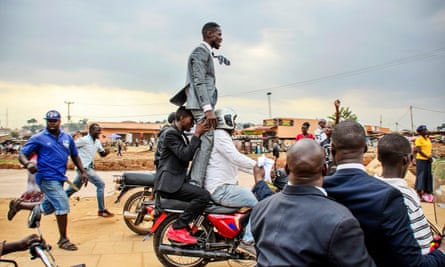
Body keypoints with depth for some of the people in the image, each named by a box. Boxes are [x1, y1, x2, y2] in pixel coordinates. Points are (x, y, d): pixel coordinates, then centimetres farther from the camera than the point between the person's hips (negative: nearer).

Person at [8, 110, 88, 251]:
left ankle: (18, 205, 41)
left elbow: (74, 155, 17)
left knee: (47, 208, 18)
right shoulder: (38, 138, -5)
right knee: (63, 205, -12)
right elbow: (22, 154, -5)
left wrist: (82, 172, 9)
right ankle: (63, 240, 4)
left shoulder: (67, 137, 9)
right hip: (47, 178, -7)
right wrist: (28, 164, -27)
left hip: (59, 178, 7)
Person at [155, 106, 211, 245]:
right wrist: (197, 134, -18)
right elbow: (185, 155, -22)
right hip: (169, 182, -10)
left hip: (178, 180, 10)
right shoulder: (171, 133, -11)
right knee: (204, 195, -25)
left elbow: (191, 155, 22)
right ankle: (177, 228, -17)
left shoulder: (182, 136, 21)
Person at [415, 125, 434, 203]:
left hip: (428, 160, 8)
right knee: (421, 175, -5)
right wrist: (427, 156, -16)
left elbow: (430, 149, 18)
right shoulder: (419, 139, -9)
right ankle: (419, 191, -1)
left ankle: (427, 192, 17)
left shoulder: (428, 139, 14)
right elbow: (418, 150, -14)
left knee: (428, 176, 10)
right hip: (421, 159, -8)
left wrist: (431, 156, 2)